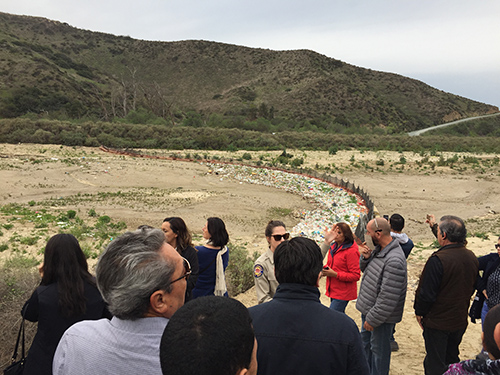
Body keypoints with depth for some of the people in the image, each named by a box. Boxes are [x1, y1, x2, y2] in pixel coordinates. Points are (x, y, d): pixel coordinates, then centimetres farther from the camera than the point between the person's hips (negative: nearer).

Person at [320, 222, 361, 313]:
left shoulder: (351, 251, -16)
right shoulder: (333, 246, 9)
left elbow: (356, 275, -17)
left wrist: (335, 274, -21)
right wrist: (325, 269, 1)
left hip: (343, 293, -8)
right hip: (333, 290, 9)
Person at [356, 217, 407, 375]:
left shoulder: (394, 260, -31)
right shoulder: (378, 249, 0)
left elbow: (388, 298, -29)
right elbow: (365, 269, 15)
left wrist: (372, 319, -21)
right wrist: (366, 258, -8)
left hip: (382, 315, -10)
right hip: (368, 309, 10)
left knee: (378, 349, 11)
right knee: (365, 342, 27)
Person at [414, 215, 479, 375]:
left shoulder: (438, 260, -27)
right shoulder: (472, 258, -3)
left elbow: (426, 292, -22)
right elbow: (472, 288, 10)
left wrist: (419, 312, -5)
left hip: (437, 322, -7)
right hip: (460, 320, 7)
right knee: (452, 358, 24)